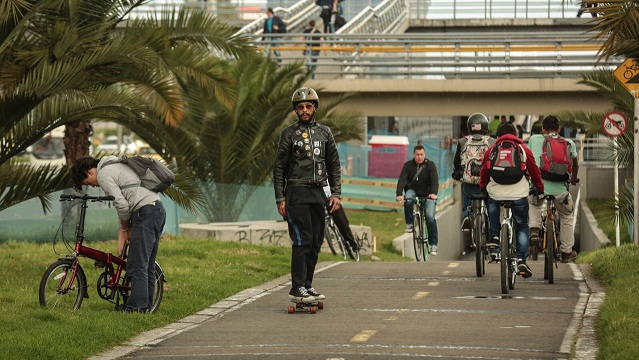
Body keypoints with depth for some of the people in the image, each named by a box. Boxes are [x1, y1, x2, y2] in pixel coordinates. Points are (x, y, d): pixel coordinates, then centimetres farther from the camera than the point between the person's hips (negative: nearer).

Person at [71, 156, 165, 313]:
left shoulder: (103, 175, -5)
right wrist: (122, 229, 20)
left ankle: (137, 306, -10)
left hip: (145, 213, -10)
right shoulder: (116, 166, 26)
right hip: (158, 209, 10)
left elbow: (122, 205, -12)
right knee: (147, 265, 13)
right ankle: (146, 305, 16)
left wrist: (126, 228, 4)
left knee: (137, 265, -8)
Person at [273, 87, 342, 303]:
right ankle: (297, 288, -9)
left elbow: (334, 165, 15)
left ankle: (307, 285, 13)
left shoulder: (324, 133, 13)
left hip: (318, 193, 5)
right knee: (303, 241, -12)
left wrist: (336, 193, 5)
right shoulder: (289, 134, 1)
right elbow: (279, 168, 0)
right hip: (297, 193, -5)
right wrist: (280, 199, -6)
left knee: (316, 242, 5)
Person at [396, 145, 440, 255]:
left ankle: (433, 244, -9)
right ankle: (409, 223, -16)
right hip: (413, 191, 1)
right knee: (408, 197, -34)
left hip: (428, 195, -1)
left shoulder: (430, 165, -11)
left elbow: (434, 180, -24)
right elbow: (402, 180, -17)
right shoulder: (408, 165, -7)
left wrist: (433, 193, -43)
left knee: (430, 217, -19)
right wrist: (399, 194, -34)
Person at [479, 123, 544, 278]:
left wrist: (482, 188, 36)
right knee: (522, 227, 14)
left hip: (495, 194, 1)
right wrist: (540, 189, 29)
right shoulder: (523, 149, 11)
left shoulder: (492, 150, 14)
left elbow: (484, 172, 19)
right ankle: (521, 259, 2)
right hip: (519, 194, -1)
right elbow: (534, 171, 15)